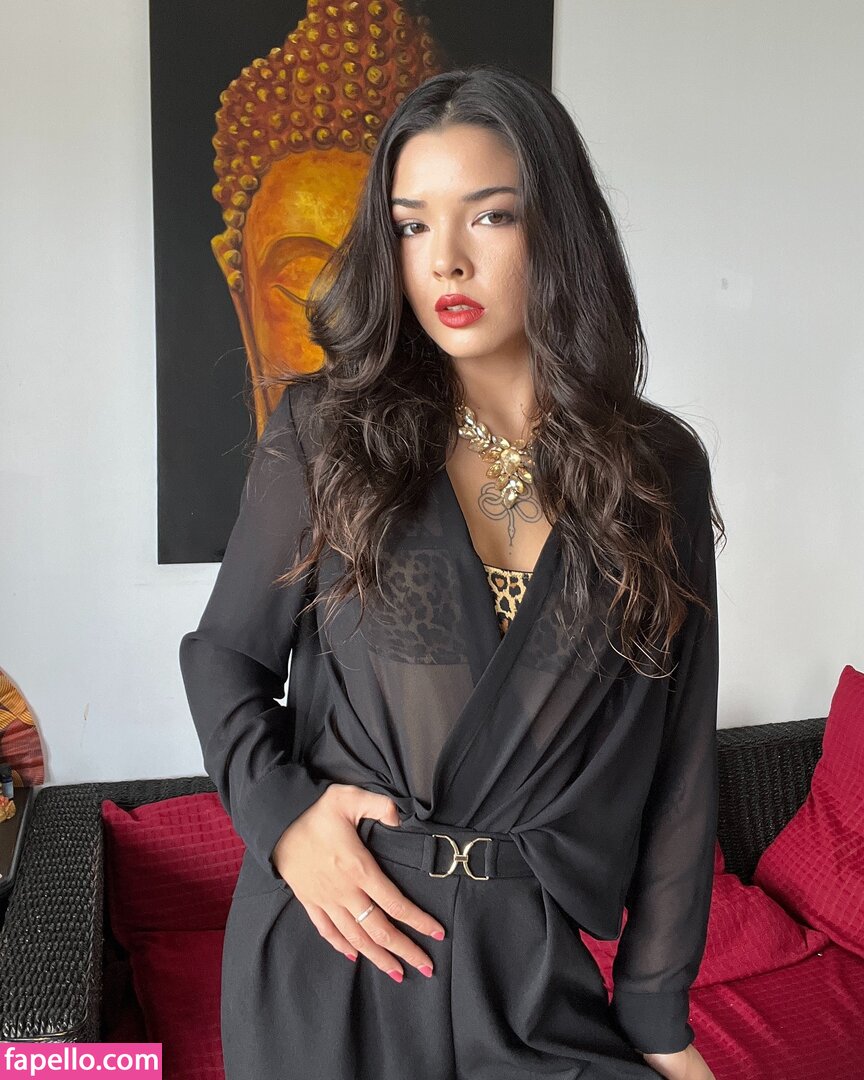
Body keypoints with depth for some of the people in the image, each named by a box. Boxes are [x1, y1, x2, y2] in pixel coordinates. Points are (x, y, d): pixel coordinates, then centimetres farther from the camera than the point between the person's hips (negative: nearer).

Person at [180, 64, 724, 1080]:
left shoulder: (657, 469, -4)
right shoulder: (323, 433, -6)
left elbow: (680, 753, -1)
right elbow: (226, 653, 4)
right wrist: (278, 812, -14)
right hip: (331, 941, 0)